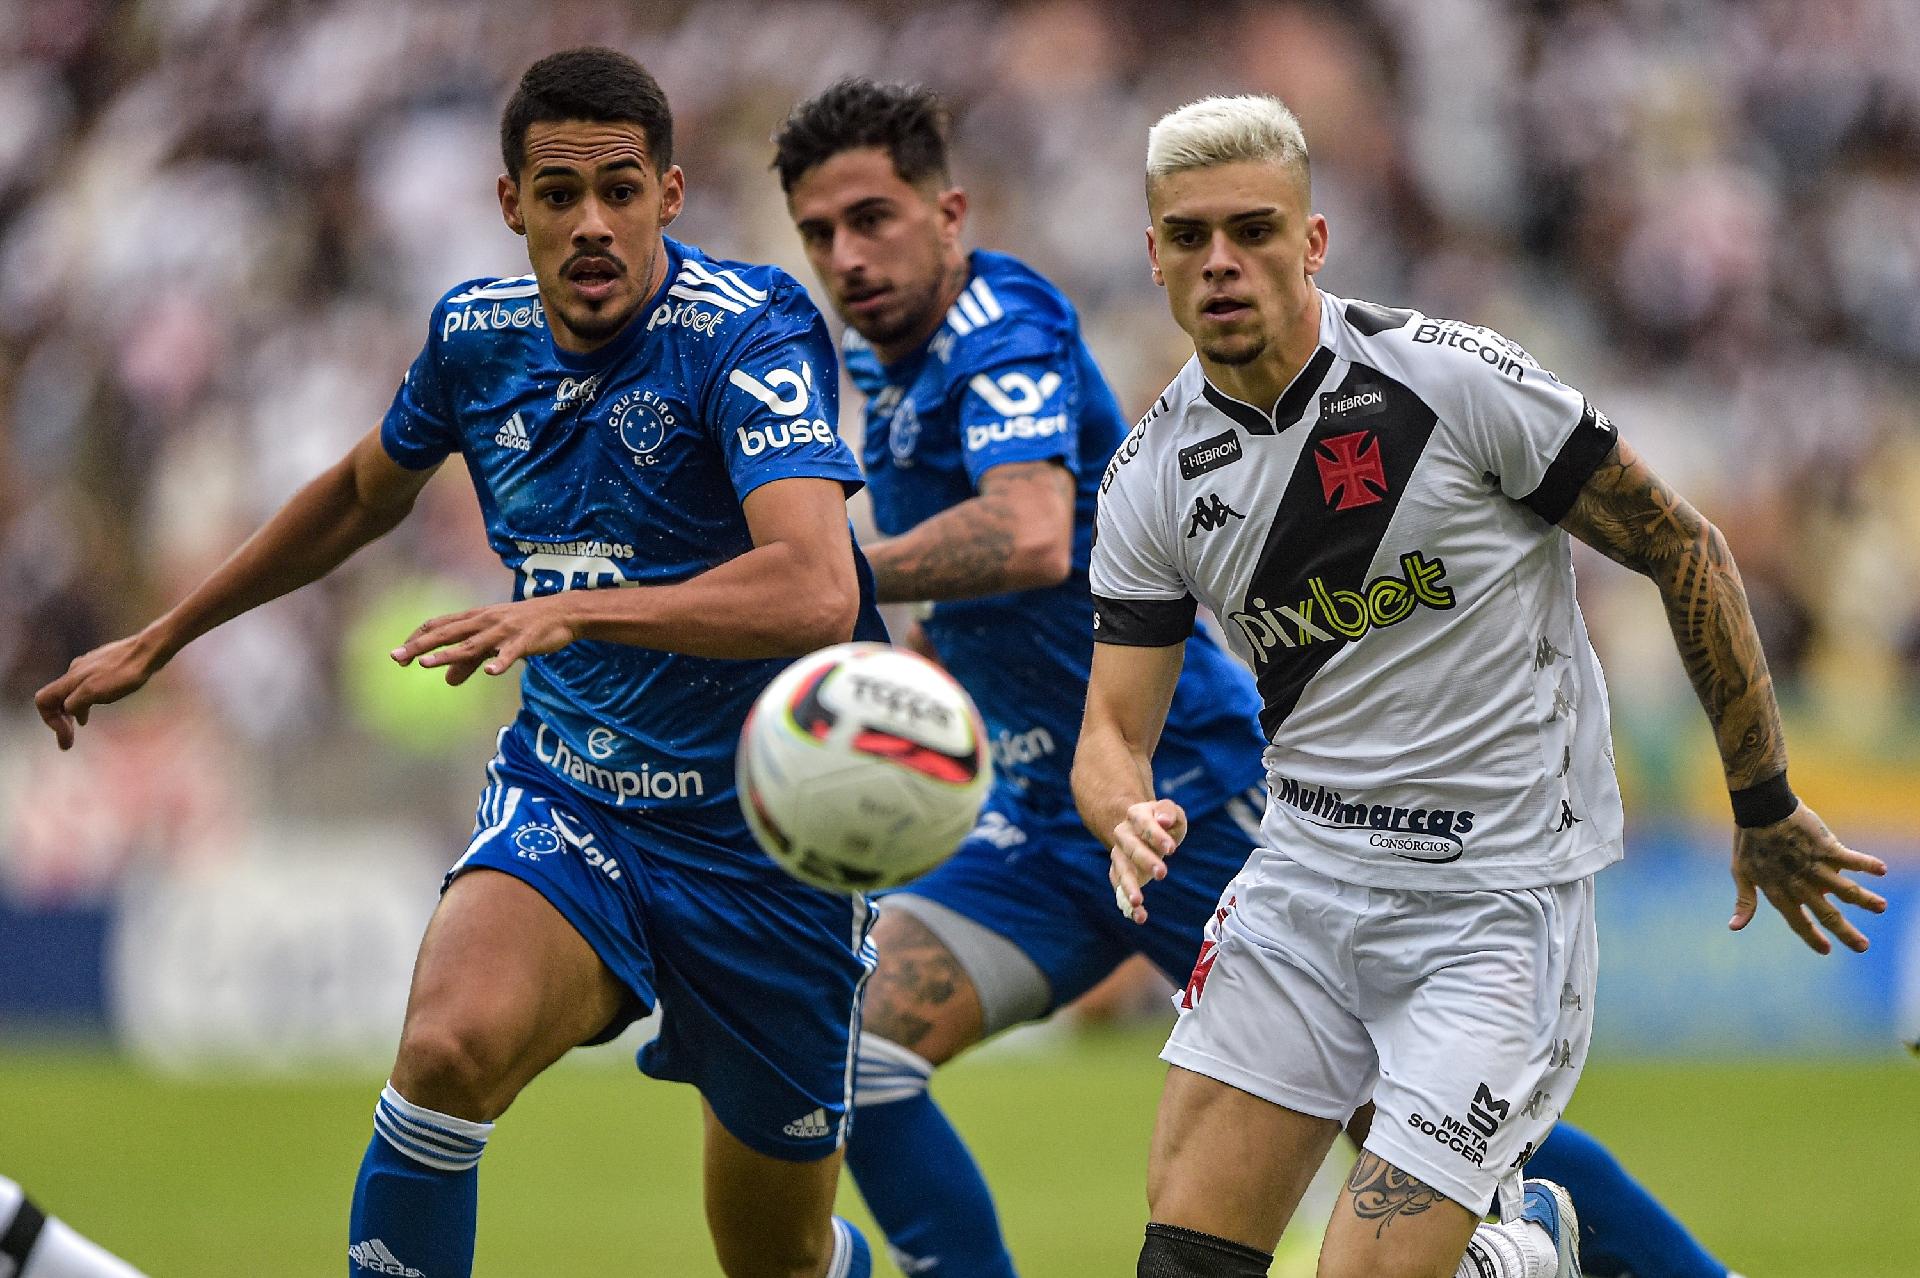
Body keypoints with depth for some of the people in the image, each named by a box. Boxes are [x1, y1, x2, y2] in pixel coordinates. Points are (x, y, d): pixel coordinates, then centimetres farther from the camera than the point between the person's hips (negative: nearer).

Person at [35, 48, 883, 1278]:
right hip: (567, 796, 3)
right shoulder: (477, 333, -1)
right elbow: (361, 496, 22)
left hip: (768, 837, -3)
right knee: (450, 1047, -30)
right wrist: (157, 643, 28)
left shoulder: (751, 333, -19)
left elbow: (817, 591, -35)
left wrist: (577, 612, -46)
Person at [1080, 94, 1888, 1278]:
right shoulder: (1154, 476, 0)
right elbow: (1115, 727, 4)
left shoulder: (1456, 380, -15)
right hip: (1305, 874, 5)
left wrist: (1765, 808, 1)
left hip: (1495, 900, -5)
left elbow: (1681, 545, -5)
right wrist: (1131, 821, -22)